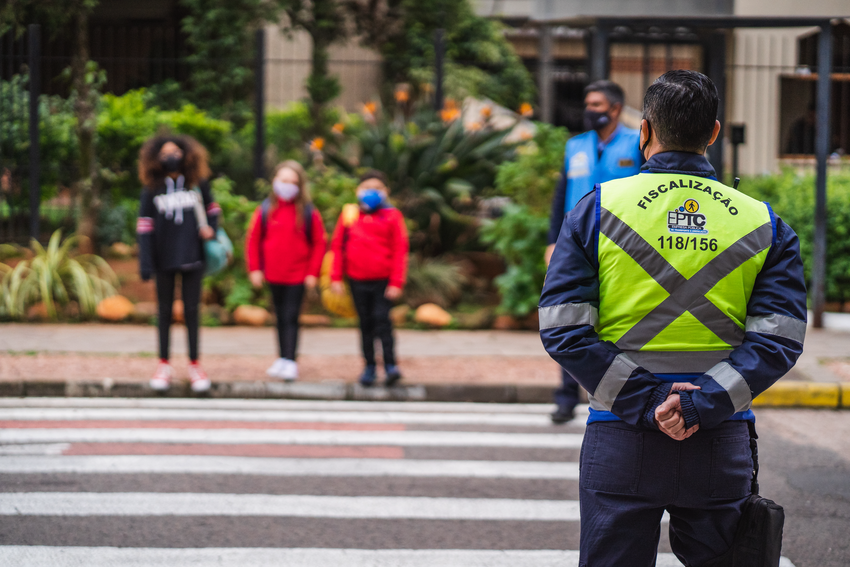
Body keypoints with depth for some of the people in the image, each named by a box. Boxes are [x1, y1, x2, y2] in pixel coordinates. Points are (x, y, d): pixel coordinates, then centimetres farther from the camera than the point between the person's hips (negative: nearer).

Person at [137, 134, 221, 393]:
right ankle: (164, 365, 15)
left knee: (191, 311, 4)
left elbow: (212, 207, 18)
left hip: (192, 257, 0)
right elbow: (145, 226, -2)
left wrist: (211, 228, -4)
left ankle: (194, 364, 13)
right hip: (164, 260, 0)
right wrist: (145, 263, -9)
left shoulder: (197, 184, 4)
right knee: (165, 311, 8)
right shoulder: (151, 190, 1)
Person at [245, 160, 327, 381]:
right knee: (280, 318, 13)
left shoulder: (308, 213, -4)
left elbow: (319, 243, 0)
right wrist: (254, 269, 1)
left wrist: (313, 272, -4)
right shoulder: (265, 210, 1)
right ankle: (282, 358, 22)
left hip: (297, 276, -3)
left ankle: (290, 362, -10)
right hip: (274, 275, 3)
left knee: (291, 318, -8)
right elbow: (253, 240, 6)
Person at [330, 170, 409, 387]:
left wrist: (396, 282, -8)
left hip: (383, 281, -3)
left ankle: (390, 364, -7)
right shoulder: (349, 215, 5)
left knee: (382, 320, -11)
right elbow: (337, 247, 9)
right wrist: (336, 278, 3)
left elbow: (399, 251, -3)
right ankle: (369, 366, 15)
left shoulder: (392, 216, -2)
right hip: (357, 281, 3)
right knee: (366, 324, 9)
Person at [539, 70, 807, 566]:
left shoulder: (597, 209, 1)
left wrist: (645, 402, -10)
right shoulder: (763, 225, 5)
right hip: (721, 444, 1)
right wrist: (701, 405, -14)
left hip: (620, 445, -1)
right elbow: (779, 340, -7)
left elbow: (563, 331, -8)